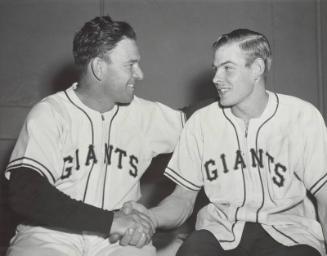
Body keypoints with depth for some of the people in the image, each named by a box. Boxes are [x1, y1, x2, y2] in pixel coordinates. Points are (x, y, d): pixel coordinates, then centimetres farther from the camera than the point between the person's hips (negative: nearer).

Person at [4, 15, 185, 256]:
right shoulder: (50, 114, -6)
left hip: (120, 237, 2)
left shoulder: (145, 114, 7)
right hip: (53, 234, -2)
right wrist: (111, 220, -21)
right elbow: (25, 194, -17)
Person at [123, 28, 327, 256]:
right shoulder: (200, 122, 3)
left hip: (287, 229, -1)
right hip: (221, 229, 1)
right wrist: (150, 216, -16)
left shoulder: (302, 117, -3)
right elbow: (183, 198, 6)